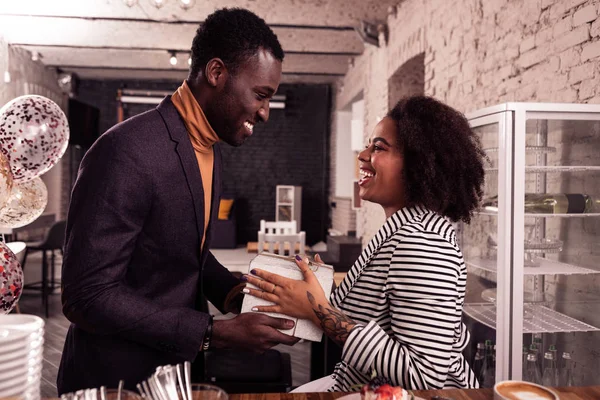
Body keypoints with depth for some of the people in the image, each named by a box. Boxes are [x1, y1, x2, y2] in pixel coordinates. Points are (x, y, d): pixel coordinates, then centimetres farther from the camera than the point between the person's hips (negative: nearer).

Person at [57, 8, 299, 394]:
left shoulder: (209, 149, 2)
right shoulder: (128, 152, -26)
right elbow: (88, 296, -25)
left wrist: (238, 294, -4)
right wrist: (216, 333, -25)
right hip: (116, 379, -8)